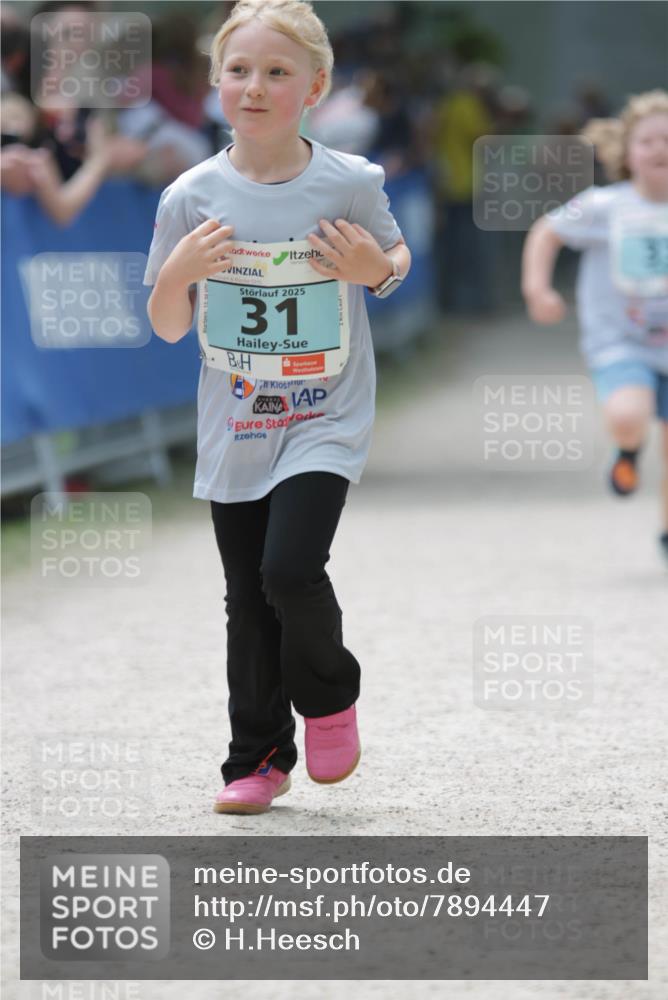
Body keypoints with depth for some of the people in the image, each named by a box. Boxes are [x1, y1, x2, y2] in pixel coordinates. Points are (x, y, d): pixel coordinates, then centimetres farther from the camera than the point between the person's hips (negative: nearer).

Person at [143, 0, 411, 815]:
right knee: (247, 599, 8)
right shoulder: (192, 196, -5)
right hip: (233, 431, 3)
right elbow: (167, 328, 3)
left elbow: (395, 260, 12)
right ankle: (260, 757, 23)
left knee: (291, 569, -19)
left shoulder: (349, 184, -8)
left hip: (326, 420, -3)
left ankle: (329, 695, 10)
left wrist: (377, 268, -12)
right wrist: (180, 271, -17)